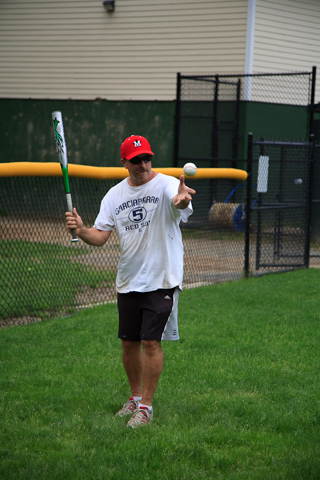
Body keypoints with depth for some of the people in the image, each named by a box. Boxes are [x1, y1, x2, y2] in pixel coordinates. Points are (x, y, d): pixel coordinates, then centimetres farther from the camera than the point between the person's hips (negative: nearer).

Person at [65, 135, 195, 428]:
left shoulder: (167, 185, -11)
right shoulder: (115, 195, 6)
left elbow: (177, 200, -36)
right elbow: (100, 236, 1)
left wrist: (181, 200, -61)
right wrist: (81, 230, -21)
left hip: (161, 280, -5)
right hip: (128, 280, 5)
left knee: (151, 342, -7)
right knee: (129, 342, 12)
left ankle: (146, 405, 4)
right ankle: (136, 396, 30)